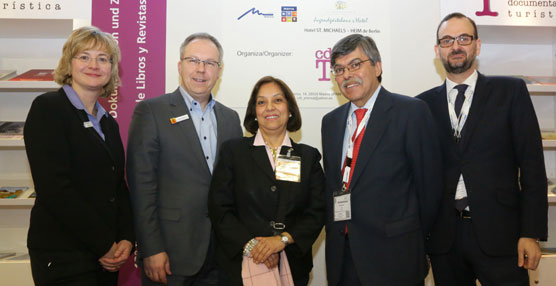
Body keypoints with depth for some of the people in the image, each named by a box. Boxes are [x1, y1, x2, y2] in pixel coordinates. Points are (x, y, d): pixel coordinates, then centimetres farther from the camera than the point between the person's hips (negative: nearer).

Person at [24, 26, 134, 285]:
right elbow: (54, 188, -17)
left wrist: (126, 239, -4)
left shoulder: (109, 124, 12)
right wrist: (104, 245, -13)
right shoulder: (47, 108, -8)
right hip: (63, 259, -6)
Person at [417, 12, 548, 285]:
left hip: (498, 232, -1)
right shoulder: (424, 104, 5)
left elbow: (532, 165, -1)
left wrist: (531, 233, -6)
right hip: (443, 236, 2)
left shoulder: (510, 91, 2)